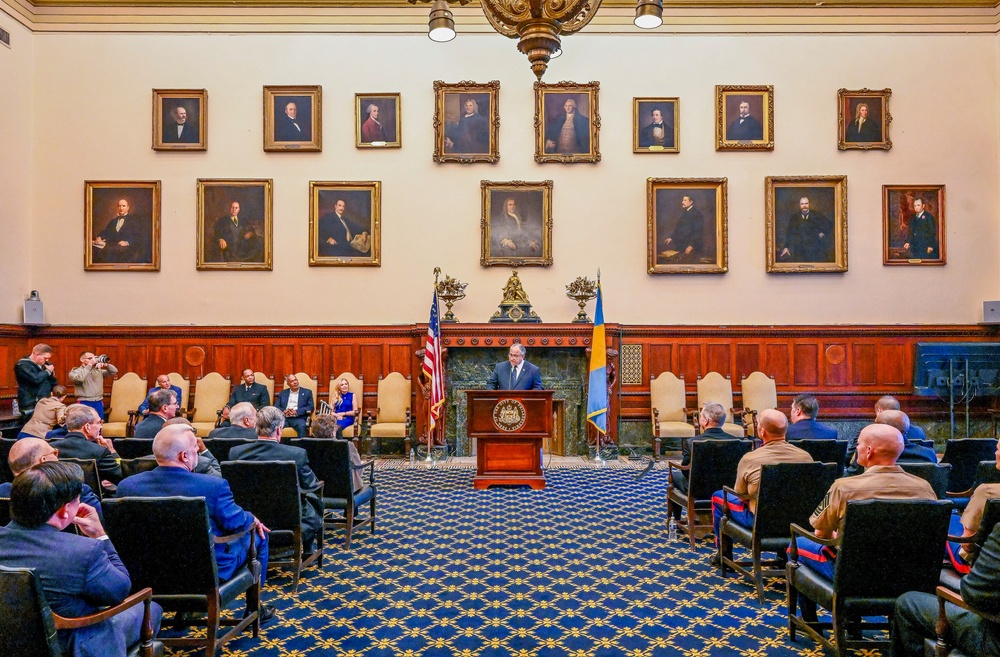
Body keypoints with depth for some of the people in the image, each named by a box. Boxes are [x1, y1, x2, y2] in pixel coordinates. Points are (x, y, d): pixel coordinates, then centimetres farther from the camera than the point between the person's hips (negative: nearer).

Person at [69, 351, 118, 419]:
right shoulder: (75, 371, 0)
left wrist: (105, 364, -9)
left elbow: (114, 371, 11)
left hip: (99, 403, 5)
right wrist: (90, 365, -17)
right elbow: (79, 378, -22)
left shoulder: (98, 370, 14)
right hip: (84, 403, -5)